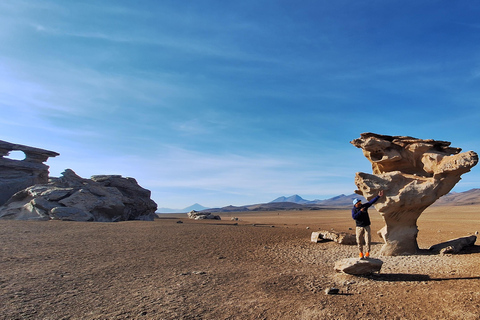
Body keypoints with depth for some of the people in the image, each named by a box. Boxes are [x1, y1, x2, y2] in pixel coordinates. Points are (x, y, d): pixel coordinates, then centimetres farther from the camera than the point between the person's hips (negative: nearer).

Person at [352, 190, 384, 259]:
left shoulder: (364, 206, 1)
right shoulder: (354, 209, -4)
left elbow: (372, 201, -2)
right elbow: (354, 217, -19)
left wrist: (378, 196, -8)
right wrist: (360, 211, -23)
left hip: (366, 226, 1)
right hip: (359, 227, -1)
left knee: (368, 240, -3)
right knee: (359, 241, 2)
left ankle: (367, 252, 9)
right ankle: (361, 253, 15)